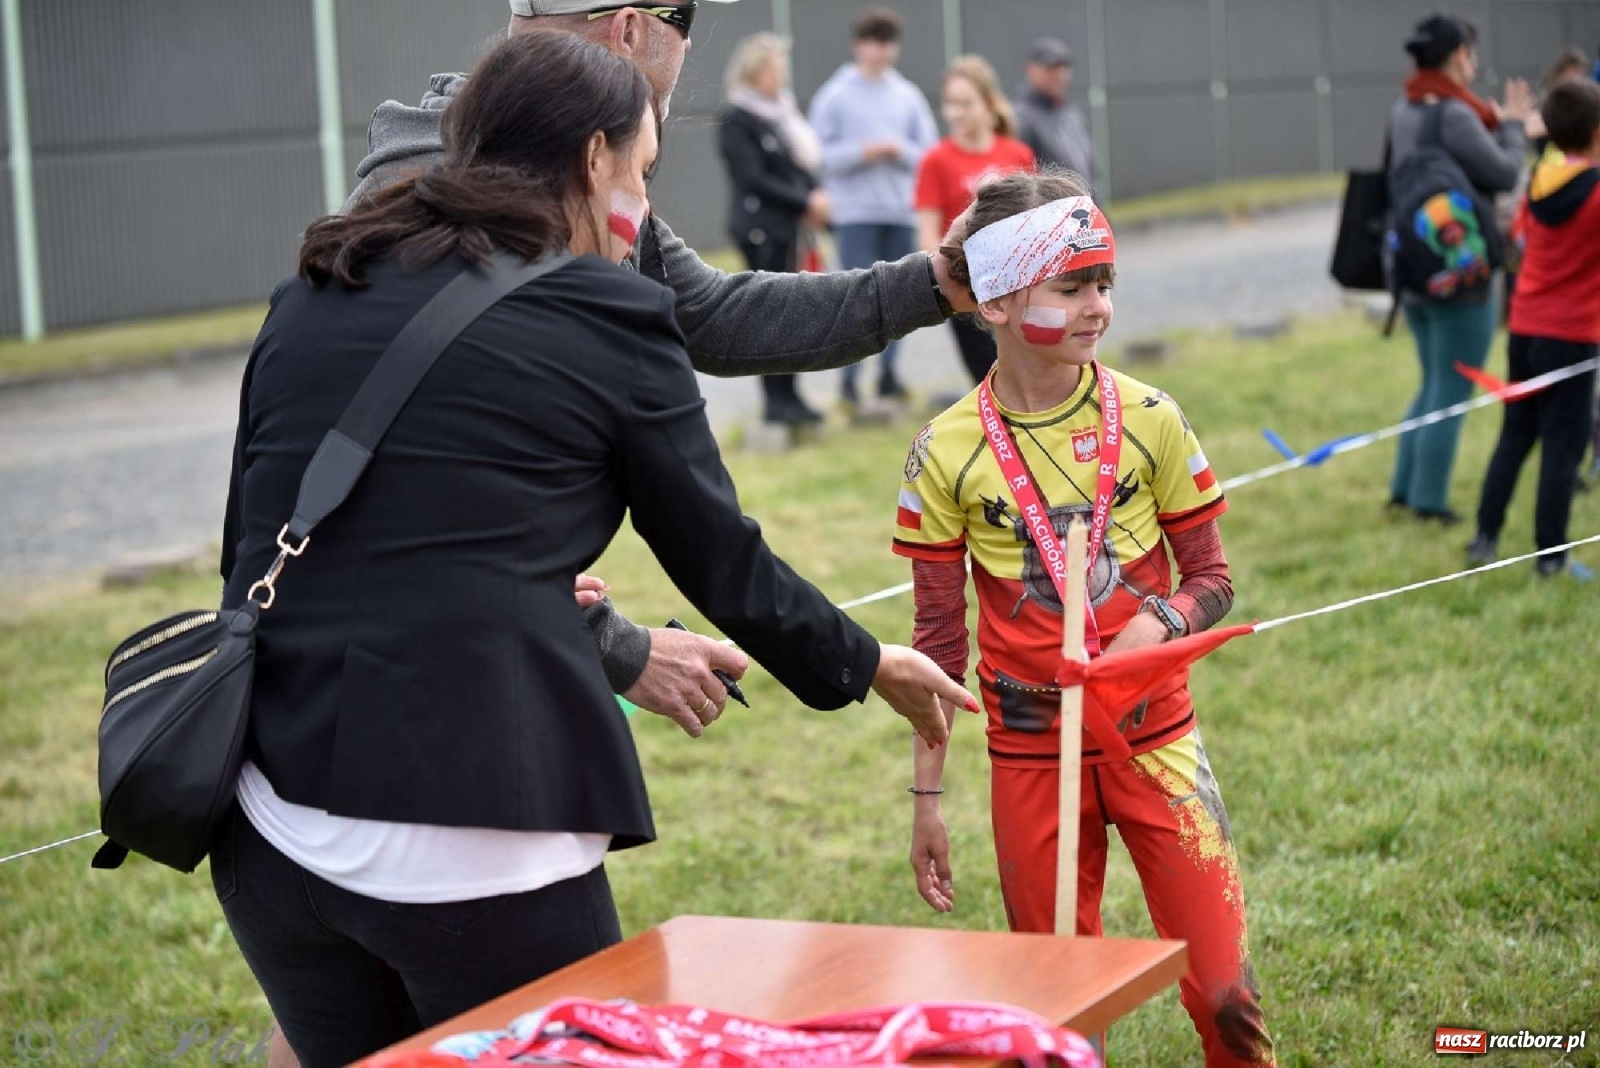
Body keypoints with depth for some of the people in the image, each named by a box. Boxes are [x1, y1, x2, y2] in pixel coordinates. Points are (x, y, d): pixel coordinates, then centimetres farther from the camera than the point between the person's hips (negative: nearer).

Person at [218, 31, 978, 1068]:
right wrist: (868, 666, 25)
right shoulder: (609, 318, -2)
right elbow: (724, 562, 6)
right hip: (470, 834, -5)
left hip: (269, 818, 6)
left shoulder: (310, 297, 12)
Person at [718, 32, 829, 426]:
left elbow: (805, 158, 18)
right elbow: (754, 179, -13)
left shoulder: (786, 110, 15)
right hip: (761, 227, -7)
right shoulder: (736, 120, -8)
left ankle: (786, 396, 14)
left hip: (790, 225, 7)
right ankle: (777, 399, -3)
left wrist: (814, 200, -1)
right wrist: (805, 202, -13)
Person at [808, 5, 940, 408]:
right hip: (856, 212, -3)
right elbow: (820, 152, -3)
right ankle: (849, 376, -3)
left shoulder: (908, 96, 8)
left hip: (902, 212, 4)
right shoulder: (834, 95, 0)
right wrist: (861, 152, -15)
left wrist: (900, 150, -11)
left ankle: (888, 372, 15)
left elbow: (929, 152, 8)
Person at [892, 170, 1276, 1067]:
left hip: (1154, 738, 0)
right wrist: (927, 798, 2)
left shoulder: (1148, 422, -5)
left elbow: (1212, 579, 3)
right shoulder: (948, 454, -6)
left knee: (1224, 994, -4)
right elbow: (939, 637, 1)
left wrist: (1157, 621, -20)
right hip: (1030, 755, 0)